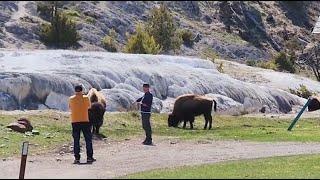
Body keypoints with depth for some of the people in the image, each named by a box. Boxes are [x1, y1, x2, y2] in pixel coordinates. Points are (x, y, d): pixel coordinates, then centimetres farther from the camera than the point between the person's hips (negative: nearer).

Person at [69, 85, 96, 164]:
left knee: (76, 141, 4)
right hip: (85, 121, -1)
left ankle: (77, 158, 0)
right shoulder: (86, 98, -2)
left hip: (75, 122, 1)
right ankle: (89, 157, 4)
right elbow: (89, 106, 14)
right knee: (88, 140, 6)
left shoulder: (71, 99, 1)